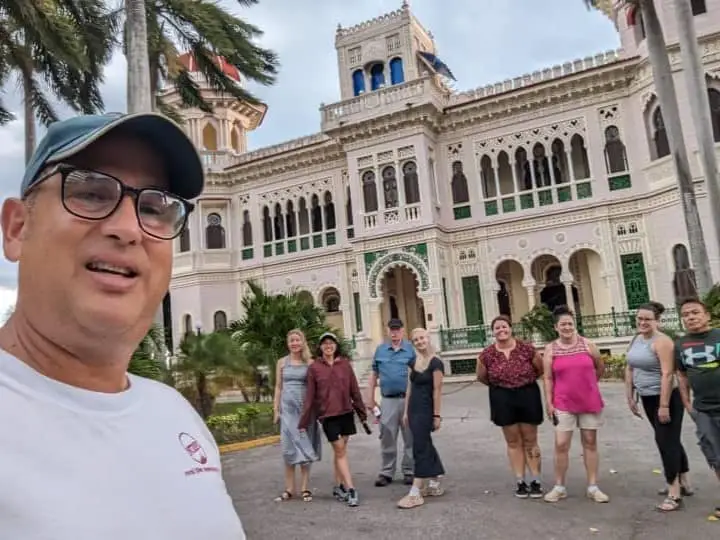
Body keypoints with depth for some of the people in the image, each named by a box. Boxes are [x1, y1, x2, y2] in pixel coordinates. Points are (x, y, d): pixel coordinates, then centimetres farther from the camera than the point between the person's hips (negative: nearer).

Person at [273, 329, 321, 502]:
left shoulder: (310, 363, 1)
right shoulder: (282, 362, 7)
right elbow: (278, 387, 10)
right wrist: (276, 409, 5)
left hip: (305, 408, -1)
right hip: (287, 409, 2)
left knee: (305, 447, 3)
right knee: (288, 448, 4)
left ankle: (305, 488, 11)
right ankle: (289, 489, 11)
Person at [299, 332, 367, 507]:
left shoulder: (345, 364, 2)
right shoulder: (314, 368, -3)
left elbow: (354, 389, 6)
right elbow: (310, 395, -2)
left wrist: (362, 412, 8)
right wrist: (304, 421, -2)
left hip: (346, 412, 2)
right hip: (327, 414, -2)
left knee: (340, 450, 10)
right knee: (340, 451, -3)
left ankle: (338, 487, 23)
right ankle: (350, 489, 0)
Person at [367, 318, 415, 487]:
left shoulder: (411, 349, -1)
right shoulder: (380, 350, 8)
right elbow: (374, 375, 12)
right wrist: (371, 399, 10)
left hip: (408, 399, -2)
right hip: (388, 400, 2)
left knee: (410, 438, 7)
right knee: (387, 438, 7)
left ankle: (409, 471, 20)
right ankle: (387, 472, 19)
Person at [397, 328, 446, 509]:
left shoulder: (435, 363, -12)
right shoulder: (413, 363, 9)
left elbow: (437, 390, -14)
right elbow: (410, 388, 12)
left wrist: (437, 415, -15)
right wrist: (406, 411, 11)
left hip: (426, 410, -7)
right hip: (413, 409, 8)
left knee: (420, 448, -6)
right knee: (426, 446, 15)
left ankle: (415, 493, -2)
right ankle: (434, 485, 27)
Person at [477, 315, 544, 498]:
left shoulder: (527, 348, -10)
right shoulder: (487, 355, -7)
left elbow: (541, 368, 4)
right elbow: (481, 377, 7)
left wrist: (527, 381, 8)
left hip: (528, 396, -1)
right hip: (503, 399, 1)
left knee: (530, 441, 8)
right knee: (513, 442, 9)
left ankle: (535, 480, 17)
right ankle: (520, 481, 18)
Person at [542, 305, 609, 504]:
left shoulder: (587, 344, -2)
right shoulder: (550, 349, -3)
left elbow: (600, 367, 13)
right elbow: (548, 378, -2)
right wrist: (549, 402, -6)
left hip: (590, 402, 1)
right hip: (563, 404, -1)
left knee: (590, 443, 9)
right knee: (561, 445, -2)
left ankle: (593, 487, 20)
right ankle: (559, 486, 12)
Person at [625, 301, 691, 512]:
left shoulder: (661, 341, -19)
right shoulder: (636, 339, 7)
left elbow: (668, 374, -24)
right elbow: (630, 369, 12)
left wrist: (664, 405, -26)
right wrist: (630, 397, 11)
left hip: (667, 398, -8)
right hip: (648, 398, 8)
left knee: (666, 441, -6)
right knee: (670, 440, 17)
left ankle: (674, 493, 1)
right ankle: (683, 483, 31)